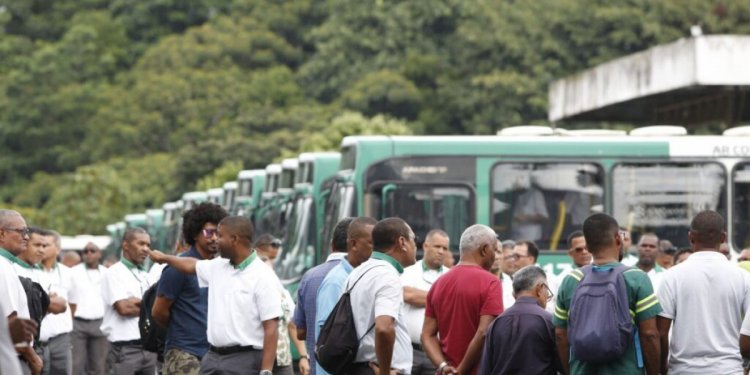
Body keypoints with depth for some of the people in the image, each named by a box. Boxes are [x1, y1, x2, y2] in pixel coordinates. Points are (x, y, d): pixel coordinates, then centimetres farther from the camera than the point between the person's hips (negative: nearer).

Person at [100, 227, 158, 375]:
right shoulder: (113, 273, -5)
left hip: (148, 347, 7)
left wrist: (135, 302, -9)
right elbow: (123, 308, -15)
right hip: (125, 349, -7)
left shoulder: (145, 276, 16)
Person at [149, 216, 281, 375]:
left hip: (245, 361, -8)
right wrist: (165, 258, 52)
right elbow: (192, 265, 34)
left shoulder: (263, 277, -13)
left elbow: (271, 328, -17)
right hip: (212, 358, 8)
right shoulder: (217, 267, 11)